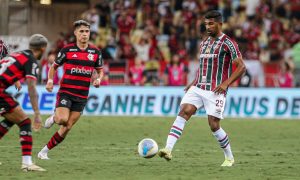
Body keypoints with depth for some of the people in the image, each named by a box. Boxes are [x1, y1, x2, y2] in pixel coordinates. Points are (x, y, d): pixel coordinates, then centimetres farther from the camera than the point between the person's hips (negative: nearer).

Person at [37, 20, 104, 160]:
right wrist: (50, 80, -10)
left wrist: (98, 79, -6)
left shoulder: (96, 52, 5)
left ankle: (44, 151, 12)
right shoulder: (67, 50, -2)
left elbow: (100, 70, 17)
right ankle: (54, 118, 12)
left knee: (67, 127, -1)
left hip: (82, 96, 3)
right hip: (66, 91, -3)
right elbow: (54, 67, 8)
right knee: (62, 119, -26)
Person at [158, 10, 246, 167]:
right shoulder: (204, 44, 17)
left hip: (215, 91, -6)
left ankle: (229, 158, 16)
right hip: (198, 88, 6)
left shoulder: (227, 43, -5)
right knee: (183, 112, -16)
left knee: (214, 125, -6)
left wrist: (226, 83, -19)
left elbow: (241, 67, -9)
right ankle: (168, 149, -27)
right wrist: (193, 83, 13)